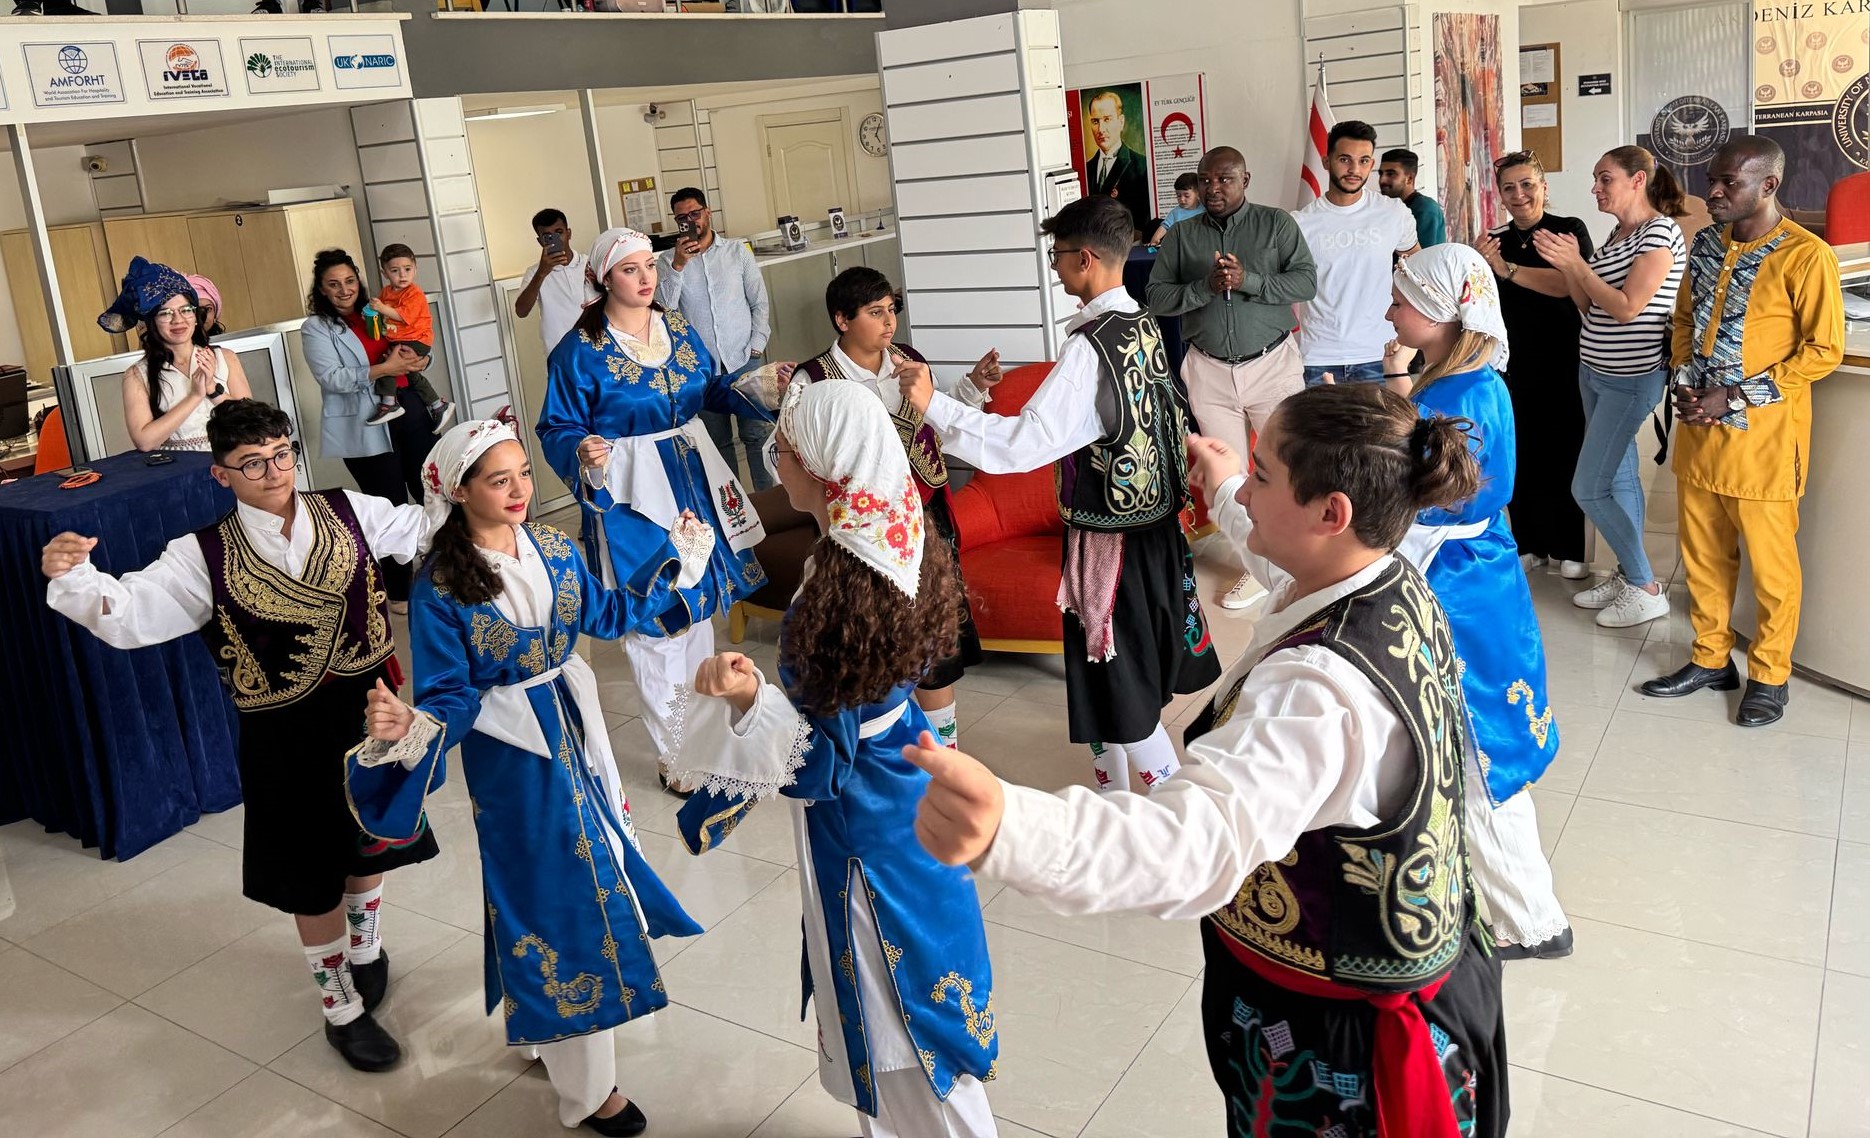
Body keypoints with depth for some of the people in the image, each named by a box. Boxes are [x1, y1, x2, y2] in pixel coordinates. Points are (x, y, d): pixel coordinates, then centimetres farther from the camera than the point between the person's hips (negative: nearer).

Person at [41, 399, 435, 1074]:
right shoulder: (206, 557, -10)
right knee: (312, 874, 12)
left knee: (372, 840, 24)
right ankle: (342, 1009, 34)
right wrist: (72, 578, -36)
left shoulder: (349, 512, -4)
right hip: (286, 734, -3)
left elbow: (429, 529, 7)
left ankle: (365, 947, 55)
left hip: (367, 705, 3)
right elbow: (127, 614, -17)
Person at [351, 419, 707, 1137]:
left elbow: (609, 615, 11)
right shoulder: (440, 590, -18)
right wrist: (408, 725, -37)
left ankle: (557, 1032, 43)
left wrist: (674, 560, 7)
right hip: (512, 760, -6)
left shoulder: (553, 549, -2)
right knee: (550, 895, 3)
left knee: (589, 871, 18)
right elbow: (453, 698, -17)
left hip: (576, 730, 6)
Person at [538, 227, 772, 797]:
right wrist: (582, 452, -30)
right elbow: (557, 429, -9)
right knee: (654, 619, -1)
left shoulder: (678, 325, 4)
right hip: (631, 492, -6)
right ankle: (674, 754, 14)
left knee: (699, 602, 18)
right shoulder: (580, 350, -12)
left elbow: (709, 389, 13)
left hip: (694, 478, 6)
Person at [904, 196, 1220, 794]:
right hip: (1156, 523, 9)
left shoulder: (1091, 346, -24)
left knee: (1124, 696, 5)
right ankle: (1114, 796, 35)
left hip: (1110, 538, -9)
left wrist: (933, 403, -29)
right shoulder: (1144, 326, 3)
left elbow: (1020, 444, -31)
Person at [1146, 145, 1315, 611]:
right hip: (1210, 371, 2)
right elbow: (1156, 297, 1)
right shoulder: (1181, 236, 7)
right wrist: (1207, 287, -15)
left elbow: (1307, 281, -7)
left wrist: (1247, 281, -19)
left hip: (1272, 363, -2)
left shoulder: (1277, 224, 1)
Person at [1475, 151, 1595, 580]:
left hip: (1562, 362, -4)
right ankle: (1531, 544, 15)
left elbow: (1566, 285, -19)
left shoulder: (1570, 230, -2)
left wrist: (1506, 268, -24)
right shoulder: (1494, 242, 10)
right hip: (1513, 363, 4)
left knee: (1563, 454, -1)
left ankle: (1569, 550, 9)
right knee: (1521, 455, 3)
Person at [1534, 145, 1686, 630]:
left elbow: (1626, 308, -21)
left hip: (1631, 380, -9)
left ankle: (1647, 589, 5)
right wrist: (1565, 265, -4)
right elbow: (1587, 304, 10)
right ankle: (1627, 575, 23)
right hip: (1596, 372, 9)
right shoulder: (1616, 235, 12)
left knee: (1589, 488, -8)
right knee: (1618, 479, 13)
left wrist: (1576, 264, -19)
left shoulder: (1660, 233, -14)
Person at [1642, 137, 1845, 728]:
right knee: (1702, 550, 14)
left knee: (1770, 560, 5)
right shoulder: (1707, 243, 7)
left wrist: (1734, 397, -16)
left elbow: (1823, 349, -12)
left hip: (1762, 434, -6)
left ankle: (1769, 674, 20)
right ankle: (1711, 658, 29)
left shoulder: (1806, 255, -12)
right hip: (1698, 425, 6)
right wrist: (1685, 379, 0)